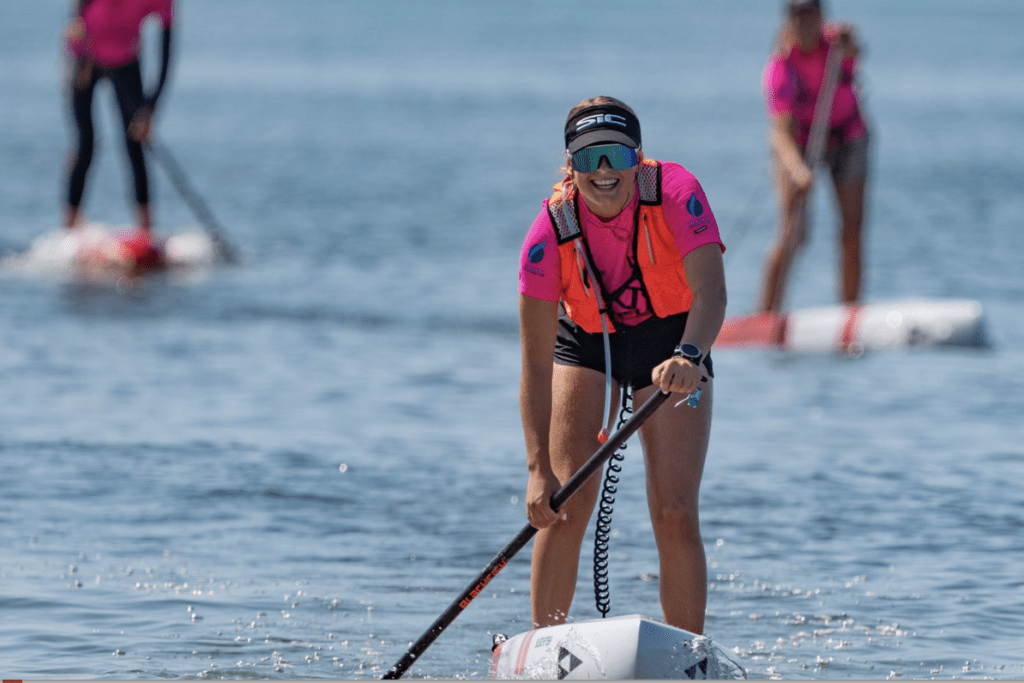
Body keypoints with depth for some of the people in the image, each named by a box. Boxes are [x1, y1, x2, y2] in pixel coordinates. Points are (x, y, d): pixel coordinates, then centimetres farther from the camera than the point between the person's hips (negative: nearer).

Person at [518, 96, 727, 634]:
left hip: (672, 345, -1)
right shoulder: (551, 231, -26)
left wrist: (689, 357, -61)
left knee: (675, 514, -11)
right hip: (586, 347, 1)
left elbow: (711, 290, -40)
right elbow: (536, 362, -27)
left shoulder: (676, 192, -28)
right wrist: (539, 468, -35)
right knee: (564, 507, -12)